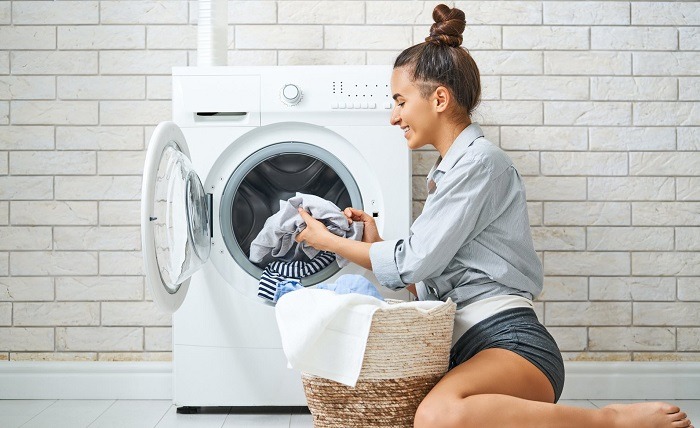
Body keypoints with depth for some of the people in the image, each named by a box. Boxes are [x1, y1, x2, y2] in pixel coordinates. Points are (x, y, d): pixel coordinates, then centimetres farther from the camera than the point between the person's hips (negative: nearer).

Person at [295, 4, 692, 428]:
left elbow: (414, 262, -8)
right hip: (466, 348, 11)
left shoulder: (479, 159, -5)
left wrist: (329, 241, 5)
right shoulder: (447, 172, 23)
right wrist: (376, 246, 14)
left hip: (511, 342, -11)